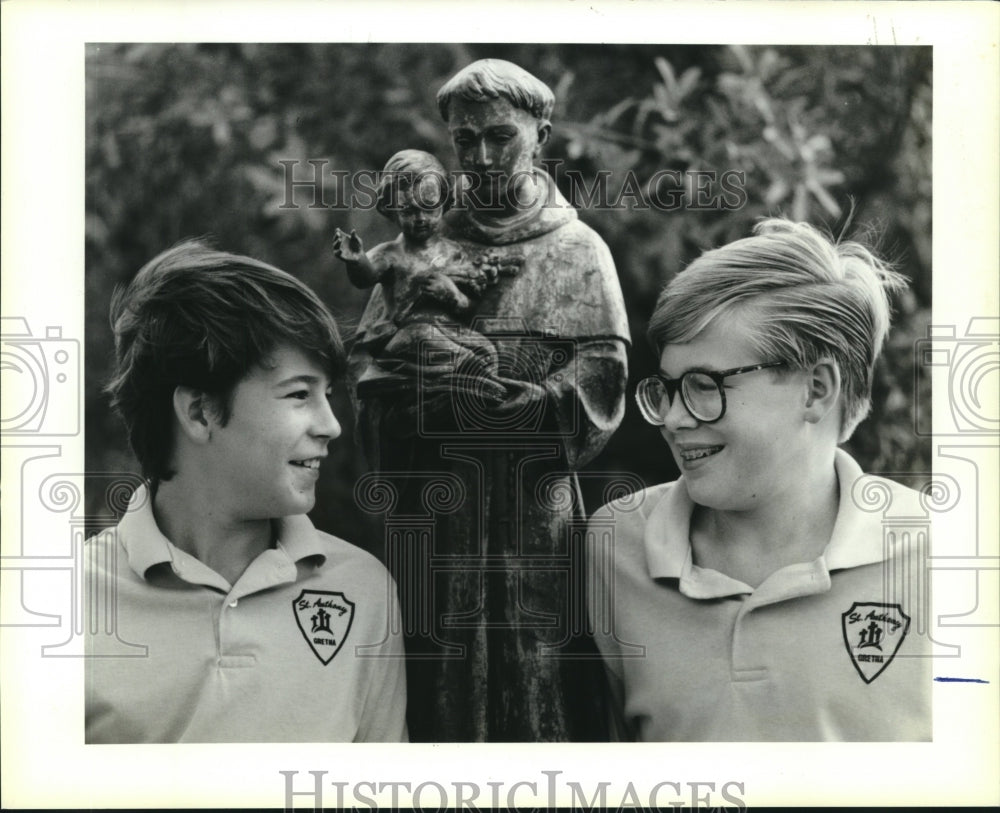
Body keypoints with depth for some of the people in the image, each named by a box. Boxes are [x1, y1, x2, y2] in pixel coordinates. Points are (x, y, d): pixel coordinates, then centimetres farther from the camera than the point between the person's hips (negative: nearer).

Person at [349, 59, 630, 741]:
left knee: (544, 682, -6)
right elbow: (369, 361, 5)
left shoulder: (579, 249, 11)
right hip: (433, 507, 1)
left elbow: (602, 371, -1)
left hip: (540, 506, -1)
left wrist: (531, 403, -19)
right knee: (440, 686, -2)